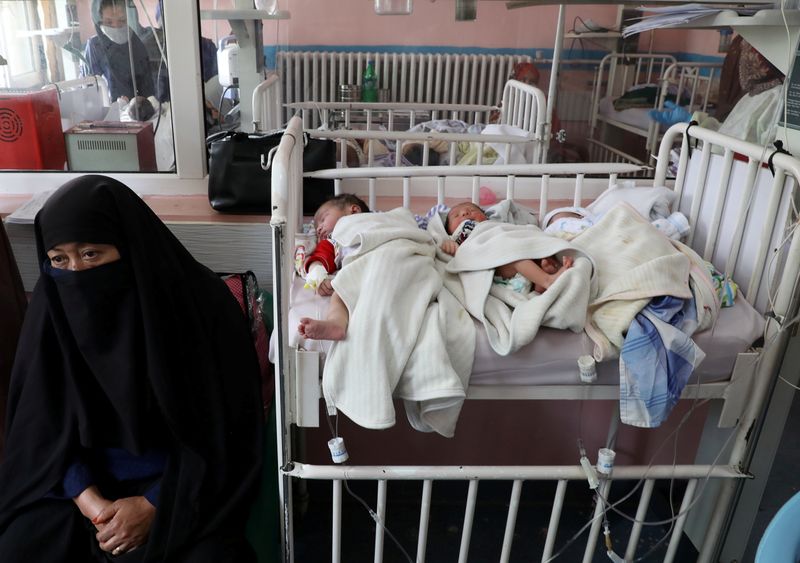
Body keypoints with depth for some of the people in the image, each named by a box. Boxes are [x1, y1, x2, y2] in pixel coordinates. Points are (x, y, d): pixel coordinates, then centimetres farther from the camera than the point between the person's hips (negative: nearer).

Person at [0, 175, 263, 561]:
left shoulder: (201, 301, -18)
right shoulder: (54, 304, -7)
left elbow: (224, 427, -13)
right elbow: (41, 425, -2)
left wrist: (152, 504, -17)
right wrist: (88, 500, -15)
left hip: (184, 482, -3)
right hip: (82, 477, 3)